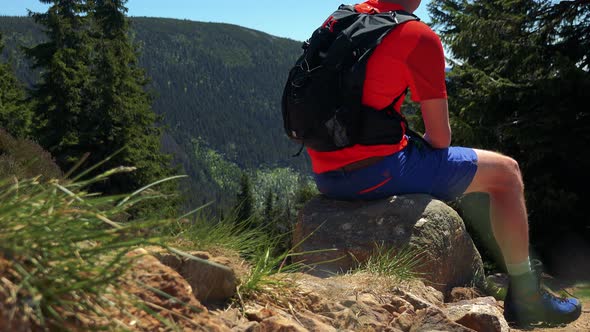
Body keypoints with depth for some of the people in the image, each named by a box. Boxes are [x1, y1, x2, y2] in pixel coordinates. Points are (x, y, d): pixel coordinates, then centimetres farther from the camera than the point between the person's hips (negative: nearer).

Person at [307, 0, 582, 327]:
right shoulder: (419, 37, -9)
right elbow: (440, 139, -6)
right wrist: (421, 144, 16)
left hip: (325, 176, 8)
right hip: (375, 172, -8)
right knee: (505, 172, 7)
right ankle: (525, 298, 16)